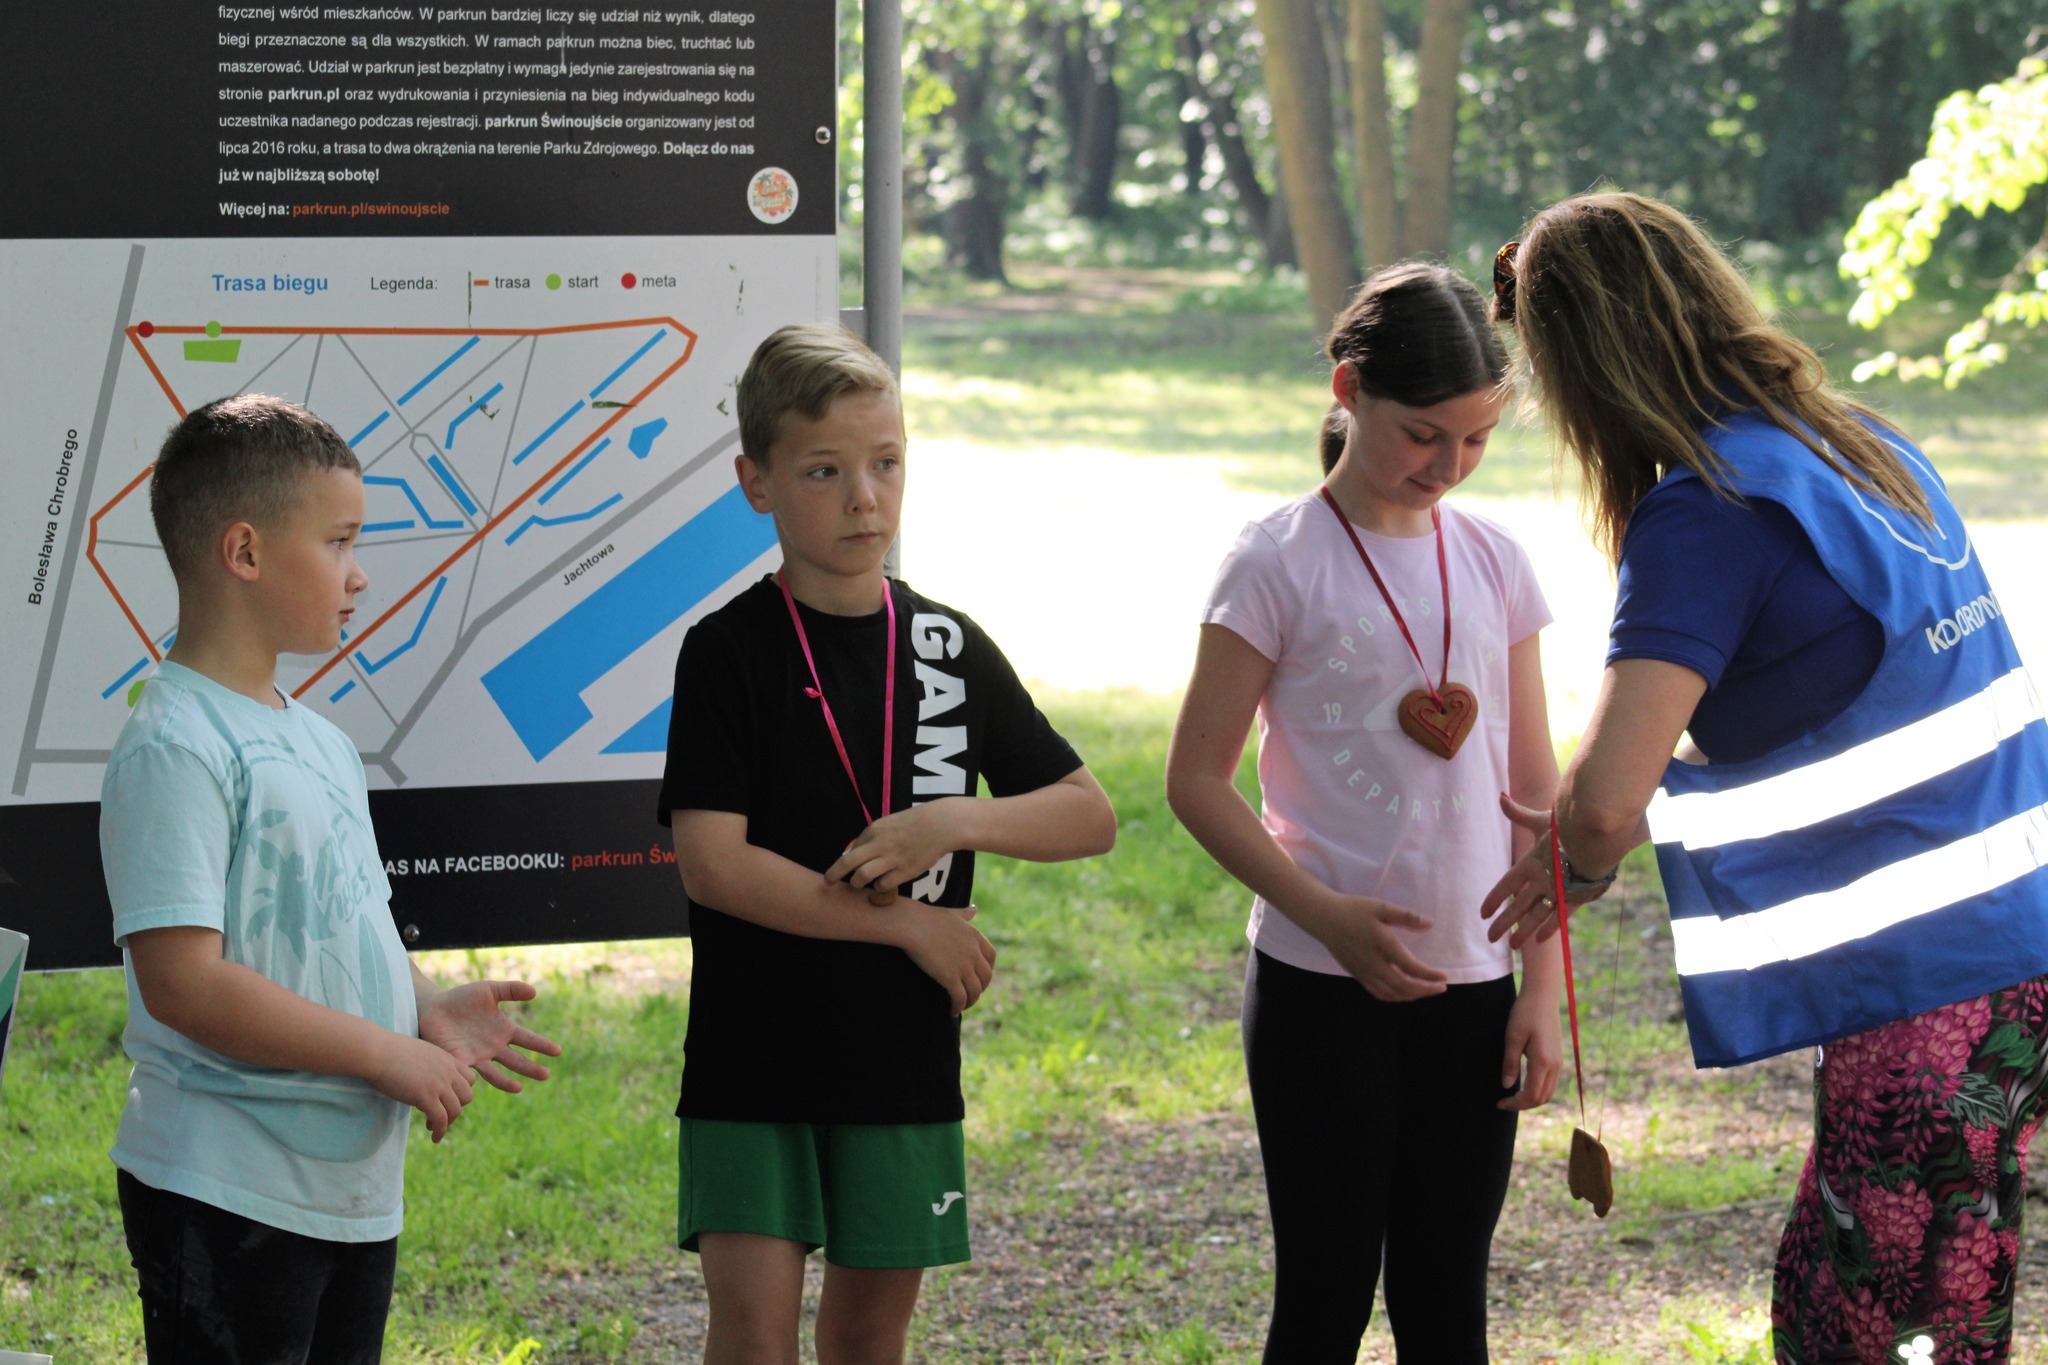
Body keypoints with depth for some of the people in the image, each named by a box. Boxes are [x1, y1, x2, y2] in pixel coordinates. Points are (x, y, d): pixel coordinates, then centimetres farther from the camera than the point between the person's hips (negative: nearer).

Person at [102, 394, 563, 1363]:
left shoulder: (315, 740, 15)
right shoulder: (175, 748, -16)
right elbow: (183, 981, -23)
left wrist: (427, 1009, 4)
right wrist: (391, 1054, -19)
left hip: (355, 1190, 9)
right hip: (228, 1199, -9)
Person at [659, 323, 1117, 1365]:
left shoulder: (948, 647, 5)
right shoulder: (731, 651, -6)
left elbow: (1090, 817, 7)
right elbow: (711, 864, -15)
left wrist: (950, 821, -12)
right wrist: (908, 922, -14)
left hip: (904, 1055, 3)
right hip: (755, 1055, -3)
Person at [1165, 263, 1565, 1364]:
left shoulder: (1493, 562, 7)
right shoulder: (1278, 564, -6)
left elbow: (1533, 787, 10)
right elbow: (1198, 780, -6)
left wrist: (1543, 987, 5)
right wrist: (1325, 915, -17)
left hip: (1471, 986, 4)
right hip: (1322, 985, -4)